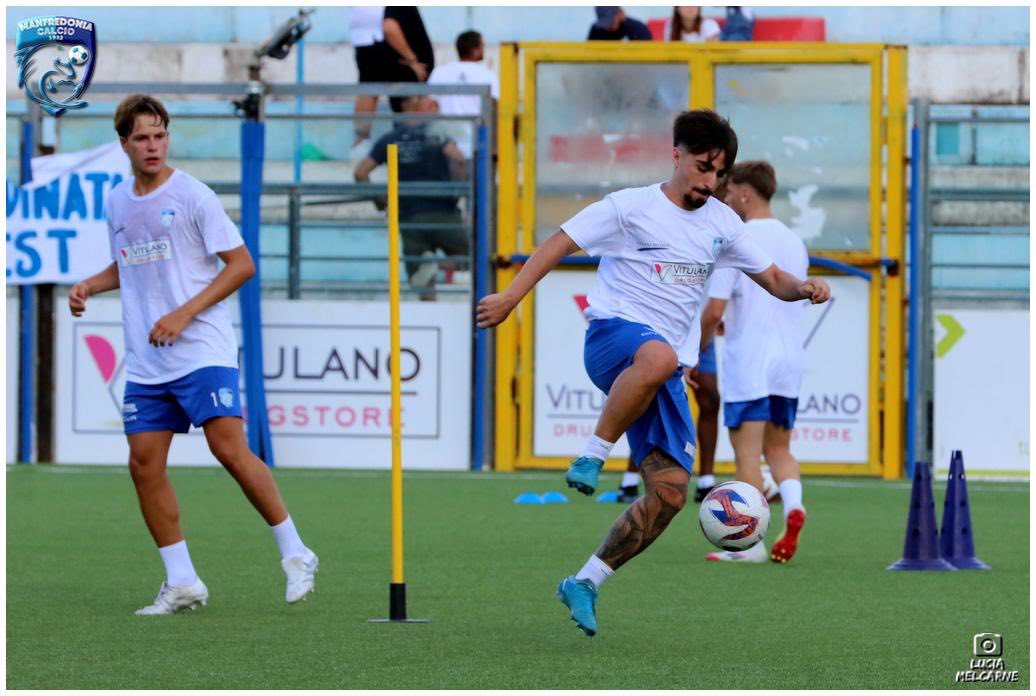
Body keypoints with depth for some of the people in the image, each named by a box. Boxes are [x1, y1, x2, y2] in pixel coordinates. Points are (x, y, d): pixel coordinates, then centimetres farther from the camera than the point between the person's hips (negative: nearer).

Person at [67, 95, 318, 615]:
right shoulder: (117, 203, 12)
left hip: (203, 352, -6)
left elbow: (241, 264, -7)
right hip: (145, 365, 6)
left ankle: (294, 554, -3)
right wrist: (88, 286, 8)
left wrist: (184, 314, -15)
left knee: (229, 449, -16)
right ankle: (181, 583, 5)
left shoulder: (192, 195, -6)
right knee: (144, 462, -2)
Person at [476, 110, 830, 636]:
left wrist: (803, 288, 2)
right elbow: (560, 243, 1)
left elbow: (772, 279, 25)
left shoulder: (721, 223, 17)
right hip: (613, 335, -6)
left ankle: (586, 583, 6)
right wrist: (511, 296, -11)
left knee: (670, 493, -7)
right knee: (657, 356, -46)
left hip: (665, 370, 6)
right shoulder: (632, 207, 0)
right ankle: (592, 457, -31)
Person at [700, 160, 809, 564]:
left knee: (747, 451, -1)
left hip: (748, 363, -6)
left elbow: (715, 310, -14)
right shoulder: (794, 243, 11)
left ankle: (751, 543, -2)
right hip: (790, 361, 6)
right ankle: (793, 506, -12)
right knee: (778, 447, 16)